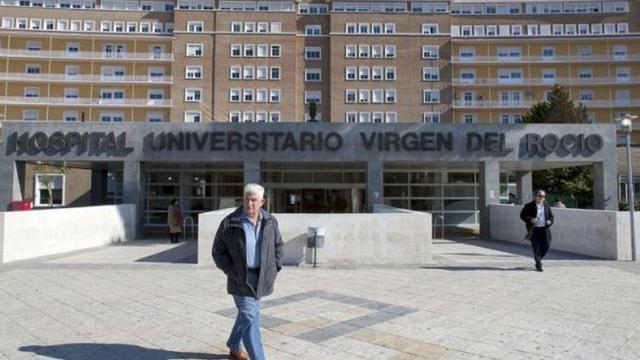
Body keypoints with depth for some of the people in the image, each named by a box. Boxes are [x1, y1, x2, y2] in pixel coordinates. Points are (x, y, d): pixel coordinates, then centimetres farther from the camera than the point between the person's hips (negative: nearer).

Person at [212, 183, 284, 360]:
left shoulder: (270, 221, 0)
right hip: (241, 278, -5)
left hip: (261, 278, 5)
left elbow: (278, 245, 13)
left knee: (246, 313, 21)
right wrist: (233, 272, -12)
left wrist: (274, 268, 3)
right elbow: (218, 251, -6)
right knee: (250, 316, -8)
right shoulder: (230, 223, -12)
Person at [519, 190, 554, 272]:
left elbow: (551, 216, 18)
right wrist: (530, 220, -17)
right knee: (536, 248, -4)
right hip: (534, 229, -4)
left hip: (544, 229, 4)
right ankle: (538, 265, 5)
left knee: (546, 246, 1)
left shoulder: (547, 206, 11)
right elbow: (522, 215, -1)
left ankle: (538, 259, 28)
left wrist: (550, 221, -5)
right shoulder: (529, 206, 0)